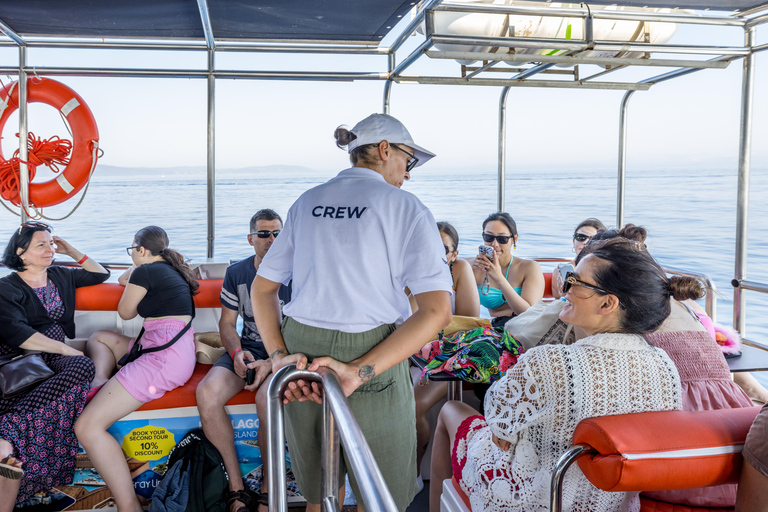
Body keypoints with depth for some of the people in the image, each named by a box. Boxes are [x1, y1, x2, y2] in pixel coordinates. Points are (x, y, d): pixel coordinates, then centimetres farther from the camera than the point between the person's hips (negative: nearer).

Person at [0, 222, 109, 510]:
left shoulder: (61, 277, 25)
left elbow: (101, 274, 37)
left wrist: (72, 252, 23)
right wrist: (66, 349, -17)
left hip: (56, 357, 3)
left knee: (82, 366, -36)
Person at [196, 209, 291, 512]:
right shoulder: (236, 273, 7)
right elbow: (226, 322, 12)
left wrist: (272, 364, -22)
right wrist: (237, 352, -9)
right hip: (247, 349, 4)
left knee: (267, 397, -36)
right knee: (206, 393, -25)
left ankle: (268, 487, -13)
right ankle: (236, 485, -12)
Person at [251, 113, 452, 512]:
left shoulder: (307, 202, 9)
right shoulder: (404, 206, -5)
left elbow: (262, 288, 7)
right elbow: (436, 310, -17)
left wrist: (279, 355, -4)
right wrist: (360, 372, -20)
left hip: (301, 353, 5)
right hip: (373, 358, -4)